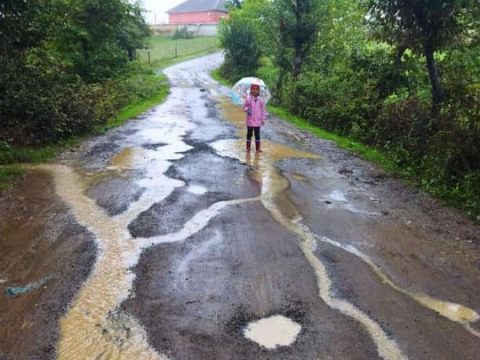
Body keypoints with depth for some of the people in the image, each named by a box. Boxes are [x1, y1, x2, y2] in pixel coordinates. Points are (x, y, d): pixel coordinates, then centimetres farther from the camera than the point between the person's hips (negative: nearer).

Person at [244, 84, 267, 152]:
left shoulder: (261, 100, 2)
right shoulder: (248, 98, -1)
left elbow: (263, 110, 6)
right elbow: (245, 106, 8)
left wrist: (263, 119, 5)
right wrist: (247, 110, -15)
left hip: (257, 121, 1)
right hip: (250, 120, -1)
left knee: (257, 134, 4)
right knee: (249, 133, 5)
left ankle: (258, 148, 12)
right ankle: (248, 148, 14)